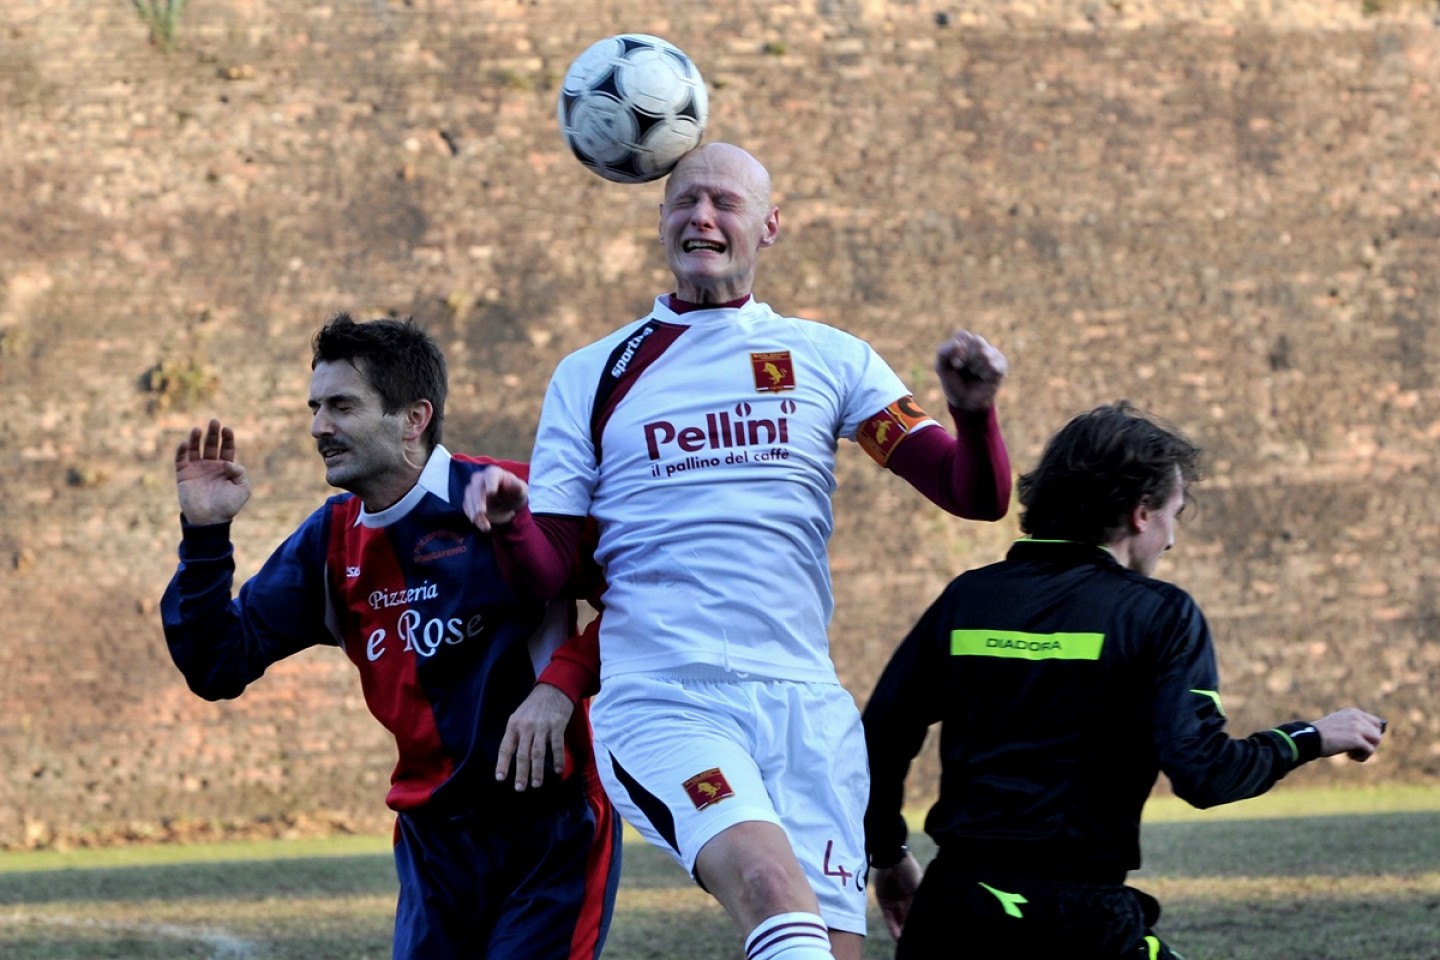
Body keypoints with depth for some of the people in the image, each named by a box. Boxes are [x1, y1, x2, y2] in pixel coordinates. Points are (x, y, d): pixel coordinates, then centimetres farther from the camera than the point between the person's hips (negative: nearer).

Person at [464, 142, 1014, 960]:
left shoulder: (827, 358, 13)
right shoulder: (591, 378, 12)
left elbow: (976, 495, 9)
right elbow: (555, 570, 9)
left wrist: (975, 412, -12)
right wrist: (510, 520, -13)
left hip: (804, 706, 2)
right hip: (660, 702, -2)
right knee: (770, 882, -29)